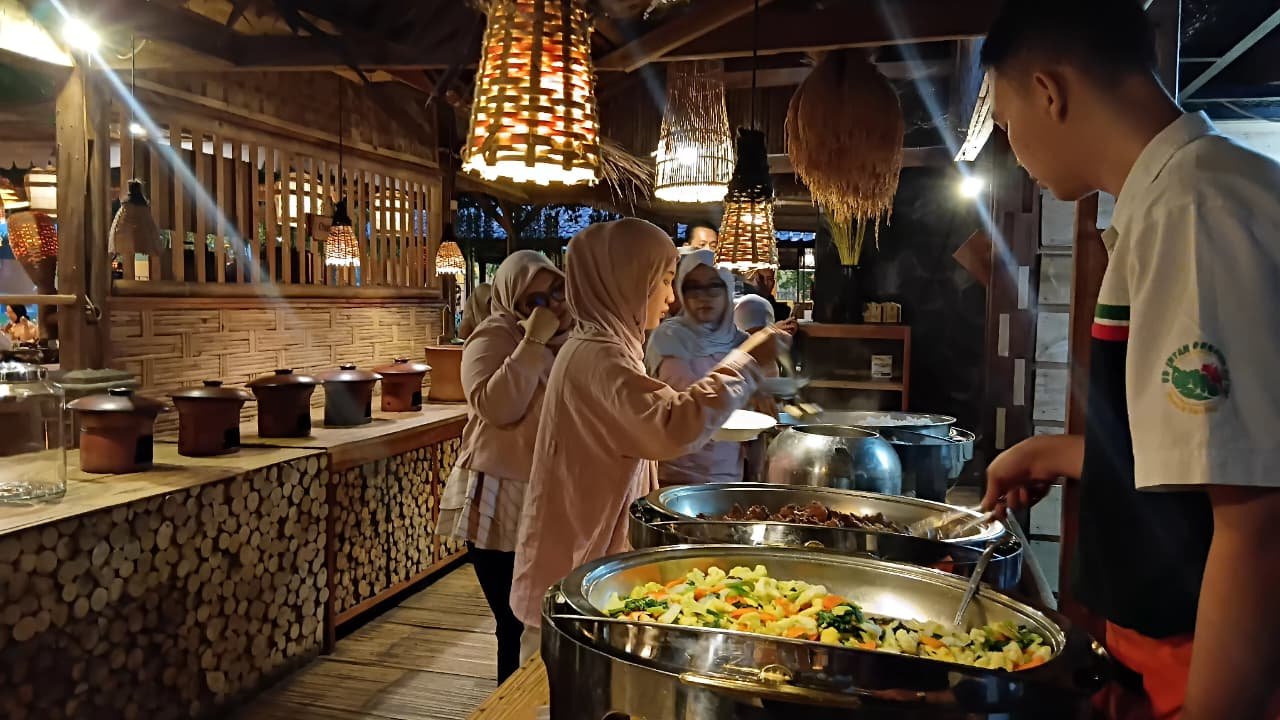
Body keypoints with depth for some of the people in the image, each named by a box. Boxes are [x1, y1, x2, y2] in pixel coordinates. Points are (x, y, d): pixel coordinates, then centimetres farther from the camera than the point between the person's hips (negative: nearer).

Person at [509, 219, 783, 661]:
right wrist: (745, 362, -26)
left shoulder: (603, 345, 12)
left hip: (591, 547, 10)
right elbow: (676, 429, -35)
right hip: (574, 564, -10)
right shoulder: (598, 355, -22)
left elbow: (649, 428, 23)